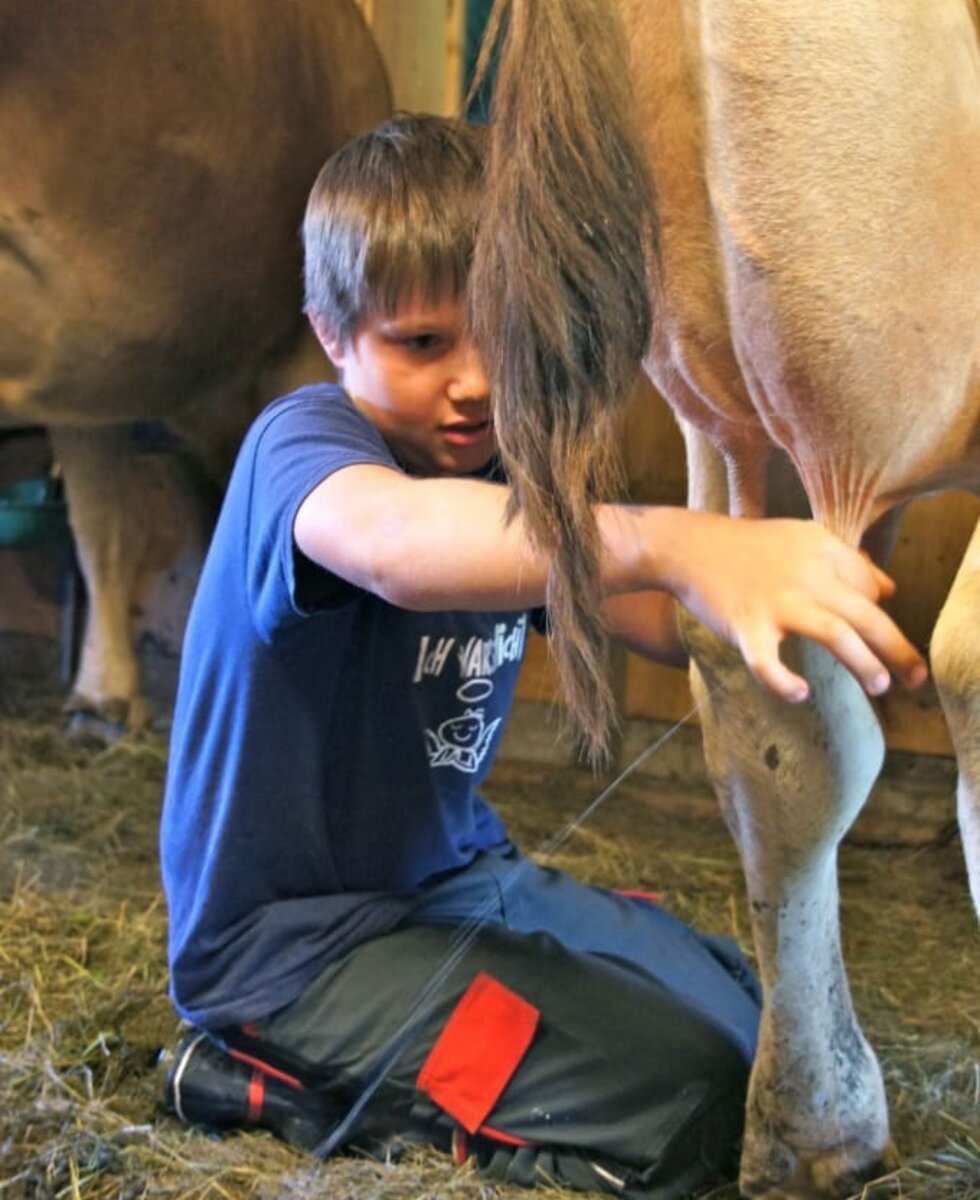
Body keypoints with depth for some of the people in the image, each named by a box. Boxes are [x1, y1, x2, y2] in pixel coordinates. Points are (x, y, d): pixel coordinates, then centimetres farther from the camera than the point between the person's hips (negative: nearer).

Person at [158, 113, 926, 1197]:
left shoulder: (514, 466, 5)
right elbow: (394, 540, -47)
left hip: (455, 876, 9)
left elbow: (667, 622, -4)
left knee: (748, 1026, 10)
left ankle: (333, 1062, 10)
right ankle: (279, 1078, -4)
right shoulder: (298, 445, -21)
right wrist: (670, 542, -61)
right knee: (685, 1098, -16)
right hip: (290, 932, -8)